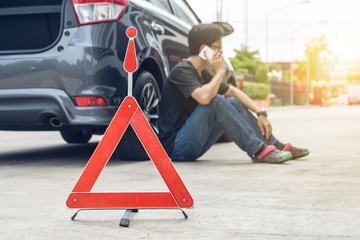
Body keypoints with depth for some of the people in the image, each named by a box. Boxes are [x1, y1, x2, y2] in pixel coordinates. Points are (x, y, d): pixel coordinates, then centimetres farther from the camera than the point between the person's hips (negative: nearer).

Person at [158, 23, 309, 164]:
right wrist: (220, 72, -17)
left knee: (234, 103, 8)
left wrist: (260, 113, 10)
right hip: (175, 146, -9)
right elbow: (204, 97, -34)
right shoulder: (182, 71, -15)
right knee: (215, 101, -26)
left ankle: (276, 146, 5)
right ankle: (258, 151, -22)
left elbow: (233, 91, 22)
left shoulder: (203, 73, 13)